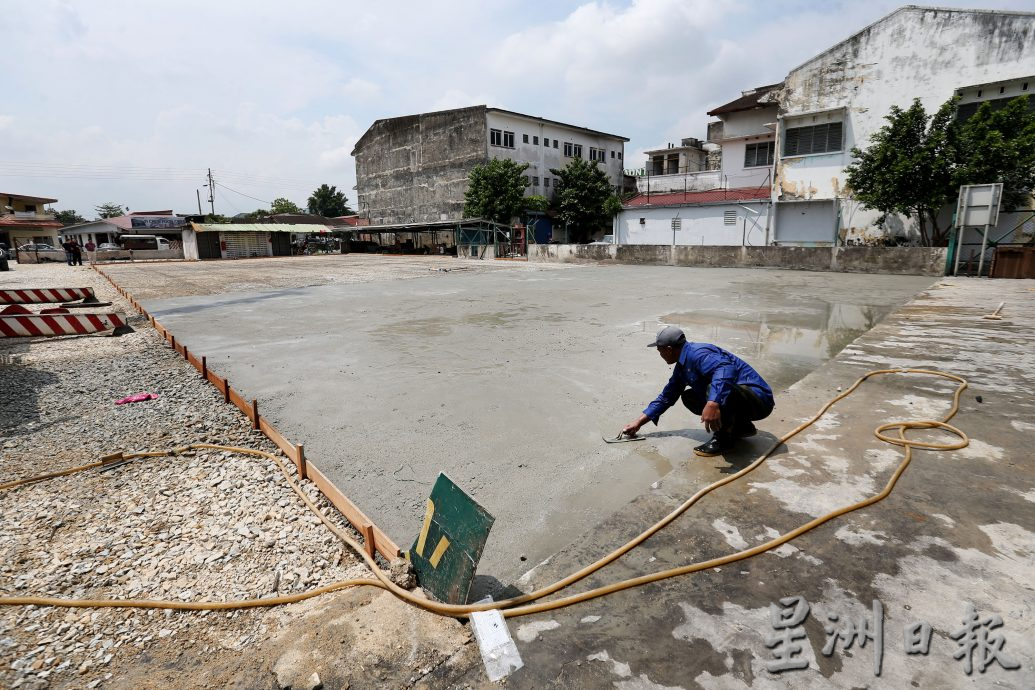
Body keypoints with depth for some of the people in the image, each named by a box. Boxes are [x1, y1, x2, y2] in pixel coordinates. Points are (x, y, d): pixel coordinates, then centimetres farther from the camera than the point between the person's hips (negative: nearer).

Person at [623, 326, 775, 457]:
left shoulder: (697, 353, -21)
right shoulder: (682, 367, 10)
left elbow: (725, 368, -42)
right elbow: (666, 398, 19)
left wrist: (712, 404, -53)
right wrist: (638, 422, 19)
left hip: (759, 399, -10)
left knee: (719, 389, -35)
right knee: (688, 397, 11)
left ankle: (723, 440, -11)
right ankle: (741, 427, 15)